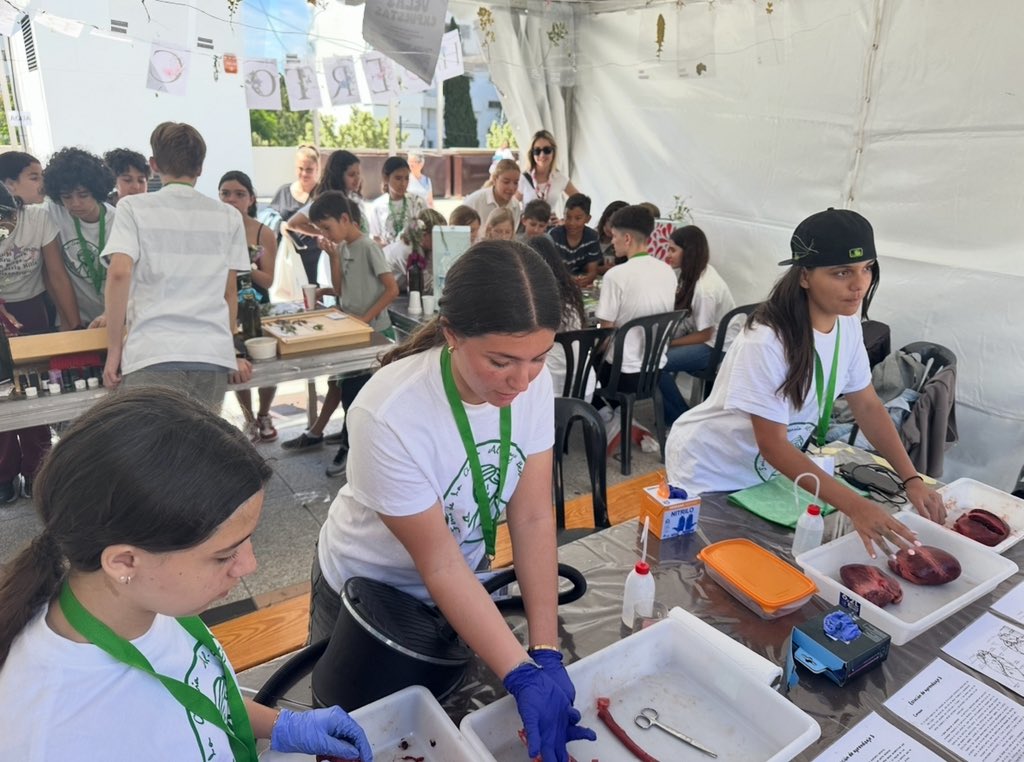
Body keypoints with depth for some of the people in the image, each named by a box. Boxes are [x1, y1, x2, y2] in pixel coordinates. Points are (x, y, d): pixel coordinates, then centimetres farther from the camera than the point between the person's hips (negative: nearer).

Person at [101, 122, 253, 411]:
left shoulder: (133, 207, 6)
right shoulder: (228, 217, 14)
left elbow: (119, 273, -6)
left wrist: (114, 349, 0)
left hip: (153, 355, -2)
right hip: (213, 355, 3)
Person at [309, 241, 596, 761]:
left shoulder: (532, 382, -22)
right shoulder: (388, 415, -36)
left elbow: (534, 519, -17)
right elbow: (439, 564, -28)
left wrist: (546, 654, -22)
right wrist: (523, 675, -28)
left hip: (465, 575, 4)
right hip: (370, 590, -3)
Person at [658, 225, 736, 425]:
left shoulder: (705, 288, -26)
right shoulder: (697, 272, 1)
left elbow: (704, 334, -19)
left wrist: (669, 343, -12)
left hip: (718, 346, -9)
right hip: (708, 337, 9)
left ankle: (681, 419, -2)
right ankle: (670, 410, 8)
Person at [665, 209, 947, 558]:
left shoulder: (846, 323, -8)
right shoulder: (766, 342, -32)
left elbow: (867, 405, 0)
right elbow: (773, 447, -29)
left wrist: (911, 479, -10)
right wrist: (855, 506, -34)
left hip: (767, 471, 7)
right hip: (709, 475, -6)